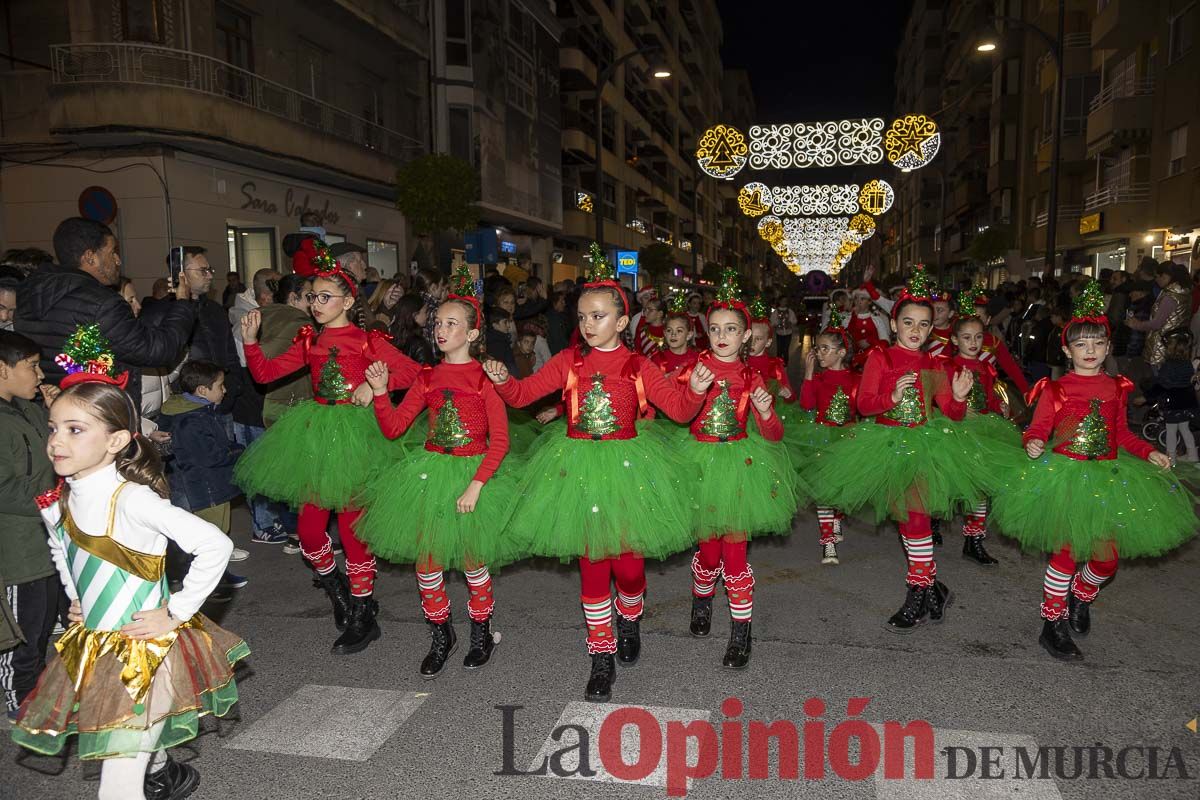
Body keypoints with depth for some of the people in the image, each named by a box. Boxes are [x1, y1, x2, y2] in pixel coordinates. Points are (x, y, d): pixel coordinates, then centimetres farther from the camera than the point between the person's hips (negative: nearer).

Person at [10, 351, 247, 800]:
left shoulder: (130, 498, -24)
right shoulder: (62, 500, -1)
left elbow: (215, 546, -29)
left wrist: (176, 613, -22)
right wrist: (76, 600, 13)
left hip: (144, 650, -7)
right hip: (93, 647, 7)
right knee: (140, 749, 25)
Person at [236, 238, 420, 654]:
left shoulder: (368, 340, -2)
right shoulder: (309, 341, 12)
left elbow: (413, 372, -7)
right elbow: (265, 373, 7)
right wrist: (250, 340, -6)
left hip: (353, 437, -5)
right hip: (315, 437, 5)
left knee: (352, 527, -1)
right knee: (309, 530, 4)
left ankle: (363, 616, 14)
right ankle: (338, 591, 32)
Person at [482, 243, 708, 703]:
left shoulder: (637, 367, 0)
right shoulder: (569, 362, 3)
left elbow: (679, 410, -2)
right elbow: (523, 395, 3)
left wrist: (696, 390, -21)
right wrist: (501, 380, -16)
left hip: (626, 468, -1)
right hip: (579, 469, 1)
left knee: (629, 562, 1)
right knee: (592, 564, 6)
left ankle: (629, 619, 36)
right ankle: (602, 656, 20)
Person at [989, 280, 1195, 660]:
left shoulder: (1116, 388, 10)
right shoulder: (1055, 390, -3)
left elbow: (1121, 432, 18)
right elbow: (1039, 428, -7)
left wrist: (1150, 452, 6)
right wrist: (1034, 444, -28)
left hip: (1107, 478, 4)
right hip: (1065, 475, -4)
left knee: (1108, 556, 4)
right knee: (1067, 551, -6)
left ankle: (1081, 597, 36)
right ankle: (1053, 625, 8)